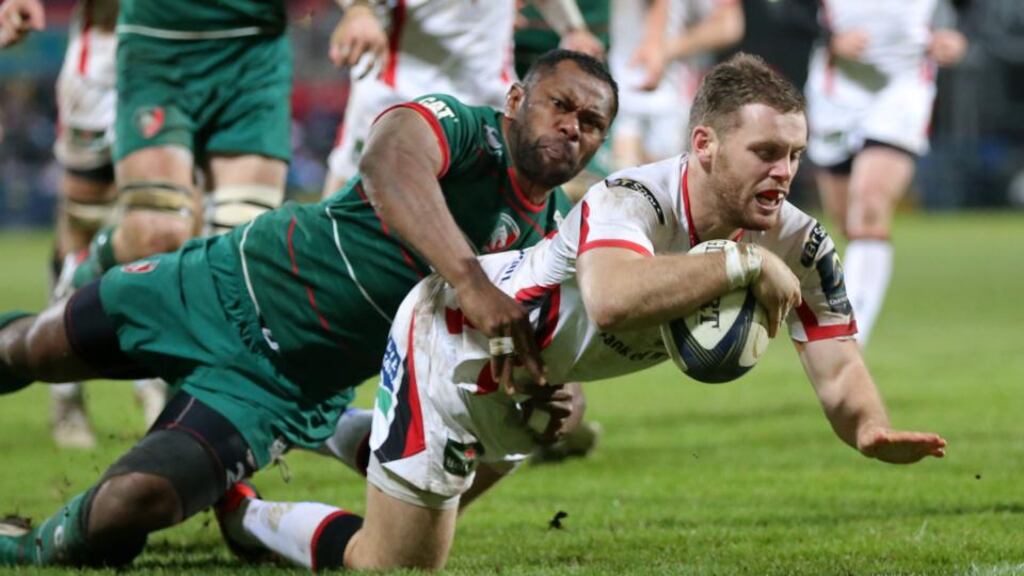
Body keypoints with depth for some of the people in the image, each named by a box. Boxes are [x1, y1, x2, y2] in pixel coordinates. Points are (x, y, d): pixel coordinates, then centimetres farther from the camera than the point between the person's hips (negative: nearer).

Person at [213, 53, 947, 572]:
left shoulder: (798, 247, -19)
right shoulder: (632, 200, -40)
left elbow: (838, 370, -21)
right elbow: (612, 298, -62)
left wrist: (872, 428, -43)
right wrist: (742, 265, -58)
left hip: (532, 388, 7)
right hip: (452, 337, -7)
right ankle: (246, 515, 23)